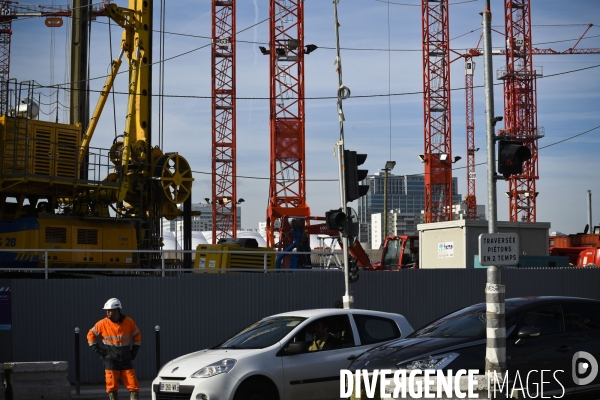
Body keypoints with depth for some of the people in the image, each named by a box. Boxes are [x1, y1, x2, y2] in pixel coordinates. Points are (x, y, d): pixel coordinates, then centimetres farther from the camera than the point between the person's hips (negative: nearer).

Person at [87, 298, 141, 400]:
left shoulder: (129, 322, -3)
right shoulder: (102, 324, -6)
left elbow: (137, 335, 12)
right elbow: (91, 334, 6)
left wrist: (134, 350, 6)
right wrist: (97, 349, -1)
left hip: (126, 360, 1)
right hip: (111, 360, -1)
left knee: (133, 386, -4)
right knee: (112, 387, -1)